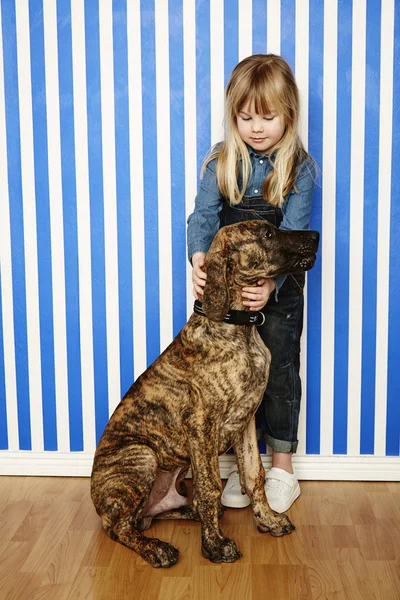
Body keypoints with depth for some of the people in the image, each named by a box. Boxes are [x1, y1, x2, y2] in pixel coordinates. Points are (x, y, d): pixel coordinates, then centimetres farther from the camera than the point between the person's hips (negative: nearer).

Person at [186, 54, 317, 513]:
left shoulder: (299, 168, -9)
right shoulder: (220, 161, -2)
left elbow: (292, 234, -17)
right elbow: (203, 216, -12)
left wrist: (269, 282, -33)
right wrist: (199, 258, -33)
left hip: (280, 289, -2)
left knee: (279, 371, 5)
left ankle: (281, 465, 23)